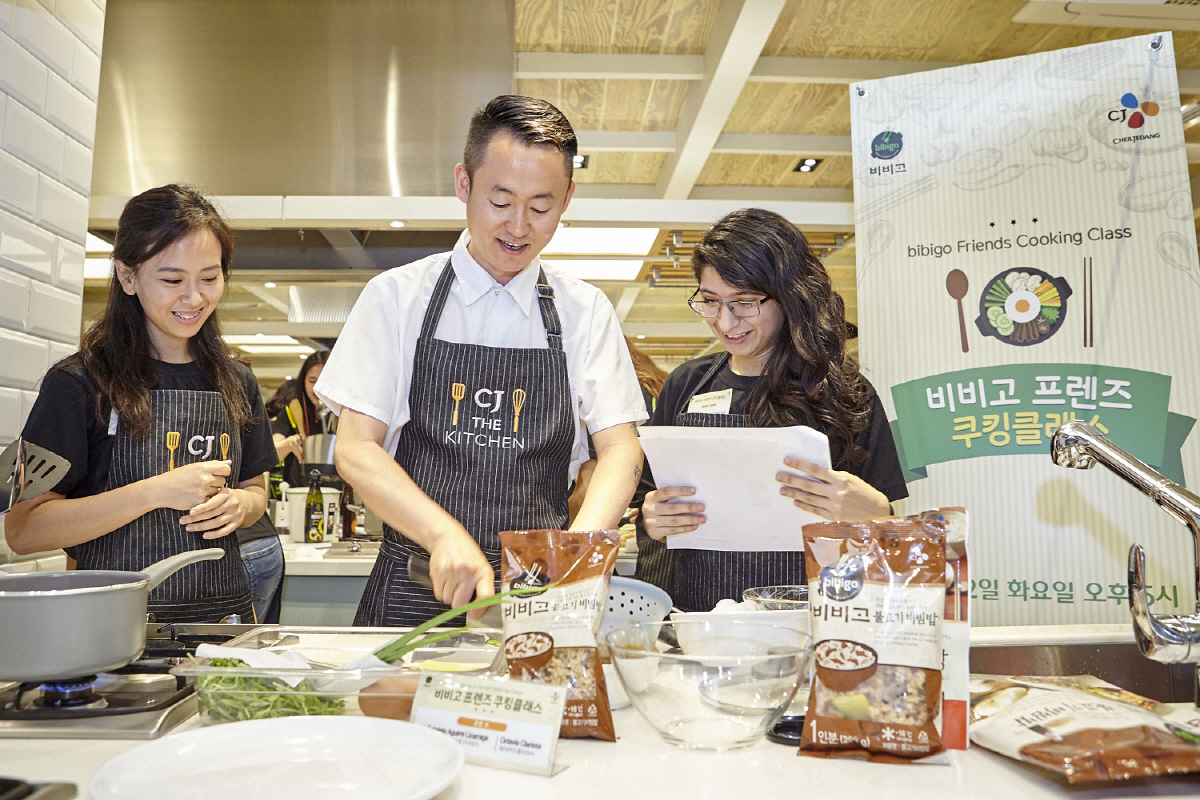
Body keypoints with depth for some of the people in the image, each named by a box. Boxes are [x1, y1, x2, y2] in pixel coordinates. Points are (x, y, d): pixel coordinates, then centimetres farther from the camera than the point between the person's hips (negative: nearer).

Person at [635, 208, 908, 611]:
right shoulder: (686, 384, 12)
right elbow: (649, 495, 18)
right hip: (689, 607, 3)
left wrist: (868, 510, -17)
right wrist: (649, 520, -3)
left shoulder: (842, 391, 3)